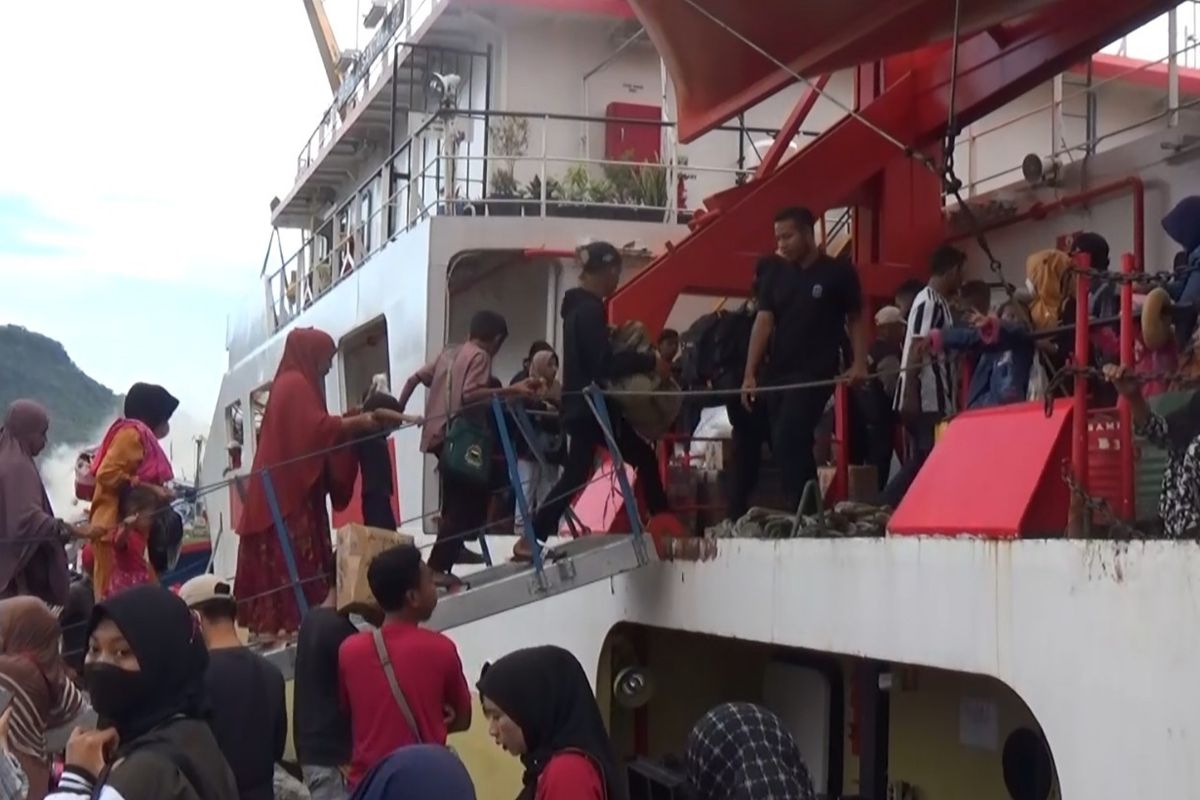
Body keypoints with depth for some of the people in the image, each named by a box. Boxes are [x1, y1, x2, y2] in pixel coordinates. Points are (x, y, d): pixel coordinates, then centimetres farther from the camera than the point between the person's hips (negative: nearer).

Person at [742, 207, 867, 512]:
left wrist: (859, 362, -10)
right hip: (777, 375, 6)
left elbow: (855, 319, 4)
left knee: (786, 442, -18)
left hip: (815, 374, -6)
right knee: (794, 445, 11)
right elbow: (763, 323, 3)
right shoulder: (775, 276, 10)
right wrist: (749, 374, -6)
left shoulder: (838, 273, -1)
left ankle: (798, 509, -13)